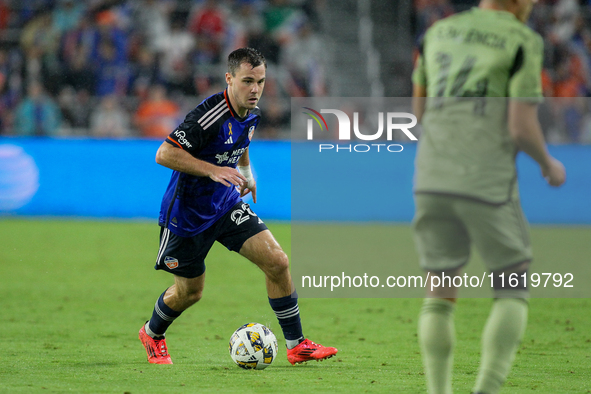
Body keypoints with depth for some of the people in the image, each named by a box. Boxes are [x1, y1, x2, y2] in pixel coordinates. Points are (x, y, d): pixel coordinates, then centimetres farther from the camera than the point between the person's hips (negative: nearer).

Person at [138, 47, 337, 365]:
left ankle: (296, 345, -1)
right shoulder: (210, 115, -28)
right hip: (187, 213, -7)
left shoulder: (251, 115, -1)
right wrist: (212, 170, -34)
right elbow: (164, 154, -31)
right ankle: (152, 334, 41)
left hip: (226, 205, 7)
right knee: (189, 291, 9)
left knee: (277, 261, -9)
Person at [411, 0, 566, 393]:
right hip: (487, 181, -5)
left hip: (432, 179, 5)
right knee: (514, 291, 9)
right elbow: (522, 128, -12)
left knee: (440, 294, 13)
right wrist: (549, 164, 7)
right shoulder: (522, 41, -6)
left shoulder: (439, 32, 11)